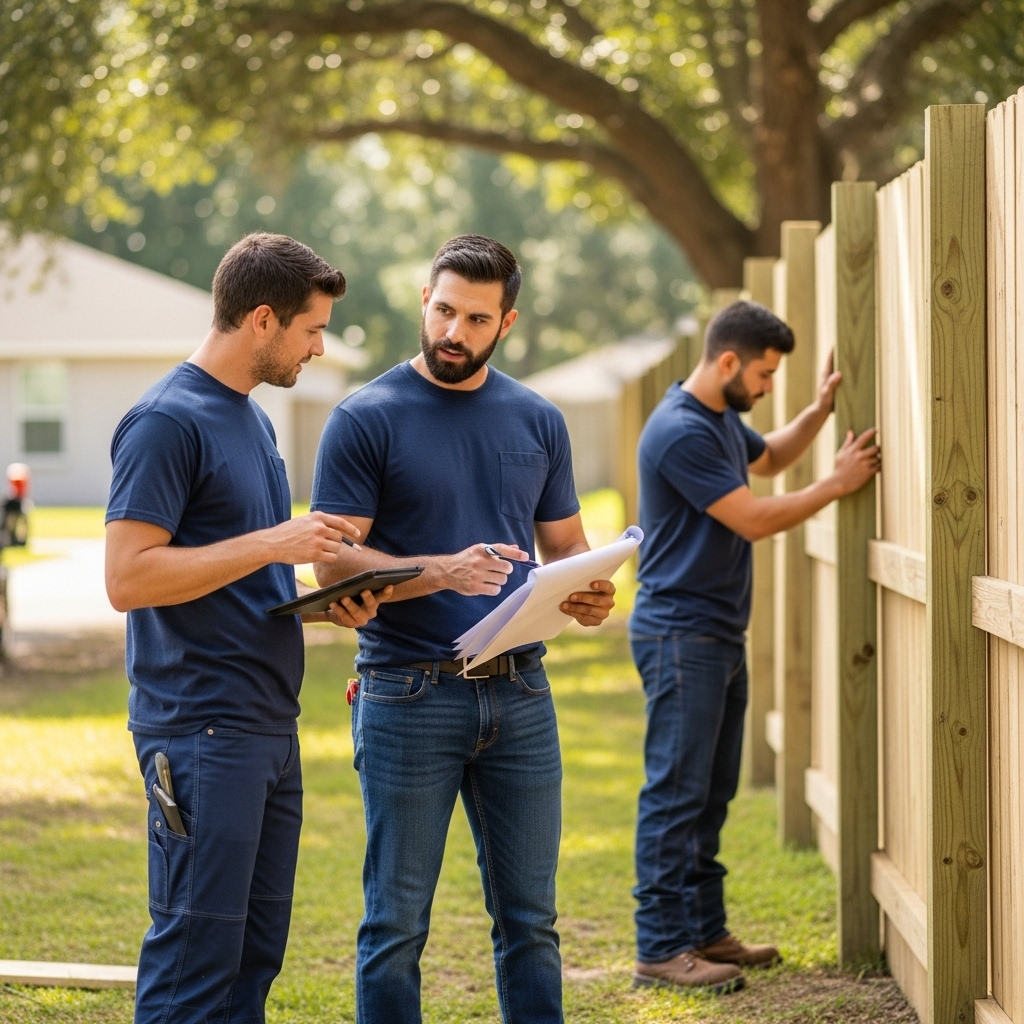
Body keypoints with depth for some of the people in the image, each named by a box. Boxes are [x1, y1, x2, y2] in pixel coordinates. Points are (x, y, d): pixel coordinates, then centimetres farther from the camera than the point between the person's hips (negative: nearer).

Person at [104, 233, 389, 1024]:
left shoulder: (253, 418, 17)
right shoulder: (168, 421, -12)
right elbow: (129, 577, -19)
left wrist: (324, 600, 8)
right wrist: (272, 544, -19)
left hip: (269, 723, 9)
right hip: (200, 730, -9)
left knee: (255, 956, 11)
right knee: (197, 957, -6)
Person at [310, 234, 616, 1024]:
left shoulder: (538, 421, 11)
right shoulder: (368, 419, -4)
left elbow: (566, 542, 16)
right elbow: (334, 561, -9)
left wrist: (590, 595, -7)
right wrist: (444, 572, -25)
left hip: (520, 693, 4)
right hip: (409, 696, -4)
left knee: (529, 916, 9)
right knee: (398, 921, 2)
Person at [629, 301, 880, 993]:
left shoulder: (722, 419, 12)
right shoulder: (681, 431, -20)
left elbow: (768, 458, 33)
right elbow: (755, 520, -20)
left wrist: (820, 411, 17)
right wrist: (837, 484, -12)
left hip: (719, 634, 10)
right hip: (681, 633, -10)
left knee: (711, 792, 13)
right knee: (676, 792, -8)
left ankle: (705, 930, 21)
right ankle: (660, 949, -5)